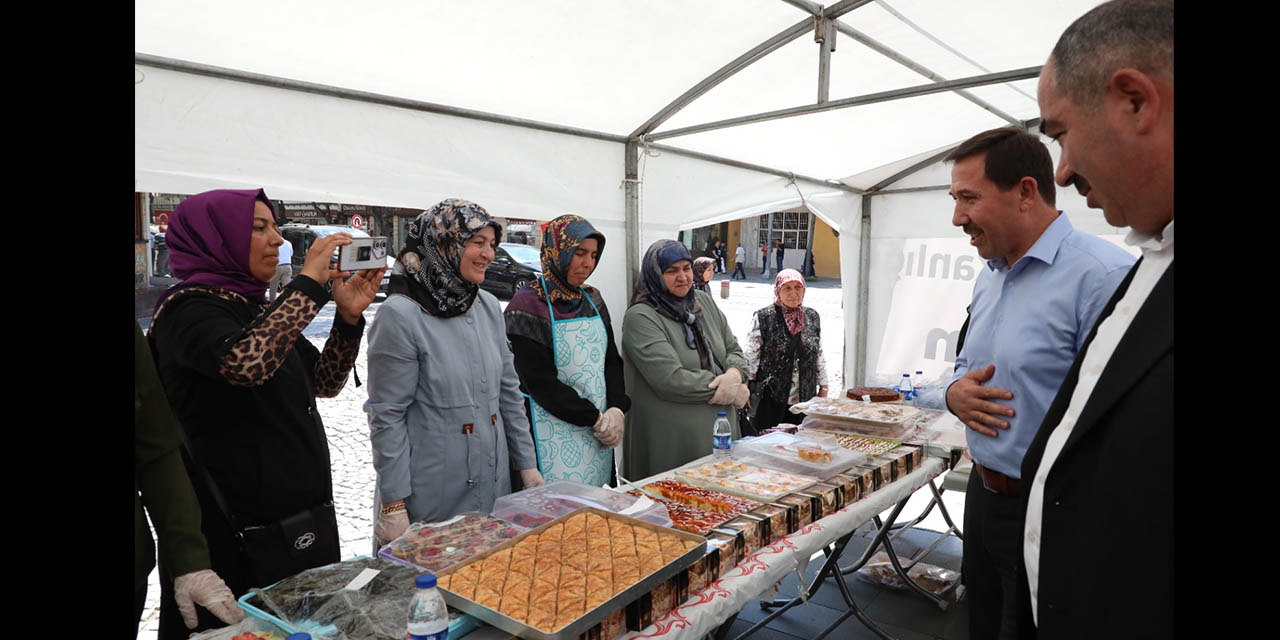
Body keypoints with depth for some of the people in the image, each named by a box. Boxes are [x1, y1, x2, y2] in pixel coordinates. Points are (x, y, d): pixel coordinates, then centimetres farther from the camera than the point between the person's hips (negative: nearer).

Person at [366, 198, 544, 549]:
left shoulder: (489, 307, 3)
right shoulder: (401, 316, -16)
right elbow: (387, 417, -14)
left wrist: (527, 464, 10)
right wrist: (393, 506, -13)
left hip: (493, 487, 6)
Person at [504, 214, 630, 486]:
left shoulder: (592, 299, 10)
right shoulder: (528, 306, -10)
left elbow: (612, 360, 10)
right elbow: (540, 381, -15)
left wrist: (616, 410, -6)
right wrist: (595, 418, -13)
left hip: (601, 430, 6)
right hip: (556, 433, -6)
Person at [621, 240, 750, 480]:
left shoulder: (704, 302, 10)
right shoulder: (640, 318, -12)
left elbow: (734, 350, 13)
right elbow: (671, 379, -20)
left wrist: (734, 375, -11)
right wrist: (727, 389, -11)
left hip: (720, 431, 6)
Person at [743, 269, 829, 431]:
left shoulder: (812, 317, 9)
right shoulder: (763, 318, -5)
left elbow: (819, 356, 15)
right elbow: (751, 358, -3)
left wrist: (823, 388, 14)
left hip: (805, 400, 4)